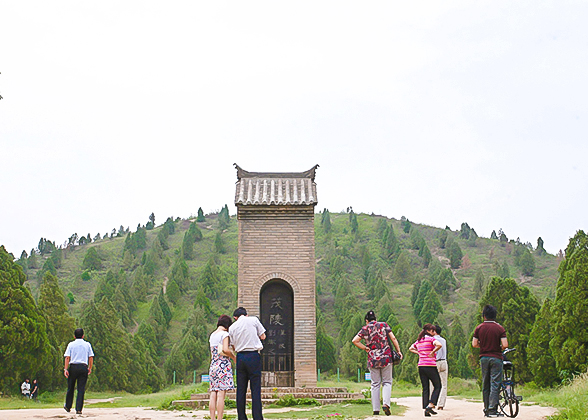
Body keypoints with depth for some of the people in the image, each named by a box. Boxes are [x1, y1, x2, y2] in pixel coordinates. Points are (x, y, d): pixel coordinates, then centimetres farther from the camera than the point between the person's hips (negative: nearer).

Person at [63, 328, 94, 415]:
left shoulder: (71, 344, 5)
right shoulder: (87, 344, 8)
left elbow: (67, 357, -3)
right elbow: (91, 357, 4)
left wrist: (65, 369, -5)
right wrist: (90, 368, 11)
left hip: (73, 367, 0)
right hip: (83, 367, 0)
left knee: (70, 388, 13)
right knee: (81, 389, 0)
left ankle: (68, 406, 24)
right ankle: (78, 409, -4)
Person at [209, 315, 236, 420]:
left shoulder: (212, 335, 18)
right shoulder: (224, 334, -5)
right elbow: (225, 349, -15)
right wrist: (234, 357, -4)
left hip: (213, 366, 7)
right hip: (223, 365, -7)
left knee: (213, 394, 2)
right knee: (221, 394, -9)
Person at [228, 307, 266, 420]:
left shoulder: (232, 327, 9)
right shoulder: (253, 320, 2)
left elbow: (233, 346, 9)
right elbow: (263, 336, 8)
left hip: (240, 356, 3)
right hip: (253, 356, -3)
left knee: (241, 389, 7)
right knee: (255, 389, -2)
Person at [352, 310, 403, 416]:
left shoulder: (365, 329, 4)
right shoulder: (384, 325, 4)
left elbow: (354, 341, -5)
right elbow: (393, 338, 0)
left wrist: (365, 348, 3)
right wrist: (398, 351, 6)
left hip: (372, 359, 1)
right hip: (386, 358, 0)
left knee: (375, 384, 8)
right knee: (387, 382, 8)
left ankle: (376, 409, 5)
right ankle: (386, 403, -13)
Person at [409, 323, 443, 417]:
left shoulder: (418, 341, 14)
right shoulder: (431, 339, -6)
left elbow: (411, 348, 27)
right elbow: (439, 345, -25)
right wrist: (432, 352, -12)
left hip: (421, 366, 6)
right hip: (430, 365, -6)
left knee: (425, 388, 10)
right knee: (437, 386, 7)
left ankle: (425, 409, 5)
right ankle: (430, 406, -5)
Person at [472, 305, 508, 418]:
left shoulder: (479, 328, 2)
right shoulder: (500, 328, -5)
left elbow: (474, 344, 0)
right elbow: (505, 345, -12)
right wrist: (499, 348, 9)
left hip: (483, 358, 3)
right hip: (496, 358, -3)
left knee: (485, 384, 10)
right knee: (495, 384, -3)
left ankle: (486, 409, 13)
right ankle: (492, 410, -8)